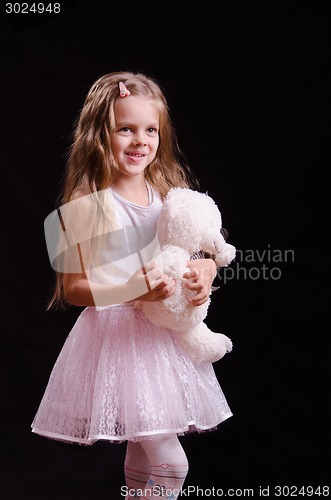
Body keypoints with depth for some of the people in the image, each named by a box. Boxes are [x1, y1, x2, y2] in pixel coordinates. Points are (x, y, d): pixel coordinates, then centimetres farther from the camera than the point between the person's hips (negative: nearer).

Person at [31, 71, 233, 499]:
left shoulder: (171, 192, 6)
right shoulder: (85, 205, -11)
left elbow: (202, 253, 16)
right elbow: (72, 288, -10)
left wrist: (204, 272, -7)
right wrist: (132, 291, -24)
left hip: (166, 335, 6)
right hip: (117, 335, -5)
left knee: (143, 456, 16)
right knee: (170, 464, -5)